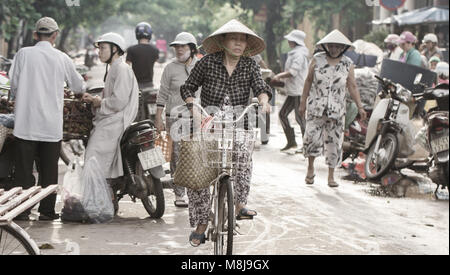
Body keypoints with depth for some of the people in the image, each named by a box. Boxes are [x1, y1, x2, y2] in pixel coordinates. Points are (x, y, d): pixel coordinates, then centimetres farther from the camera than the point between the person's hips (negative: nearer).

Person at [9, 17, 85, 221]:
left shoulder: (23, 54, -3)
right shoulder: (62, 58, 0)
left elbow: (14, 85, 1)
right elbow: (78, 87, 12)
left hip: (26, 121, -1)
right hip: (52, 123, 1)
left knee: (24, 167, 5)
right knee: (49, 169, 9)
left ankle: (23, 210, 5)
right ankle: (47, 210, 12)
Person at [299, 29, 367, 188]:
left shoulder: (348, 64, 3)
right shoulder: (317, 60, 0)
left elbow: (352, 87, 5)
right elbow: (308, 81, 5)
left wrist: (360, 106, -2)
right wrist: (303, 102, 4)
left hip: (336, 110, 1)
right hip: (316, 107, -1)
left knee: (334, 142, 2)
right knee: (312, 137, -11)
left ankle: (331, 176, 13)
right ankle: (310, 168, 13)